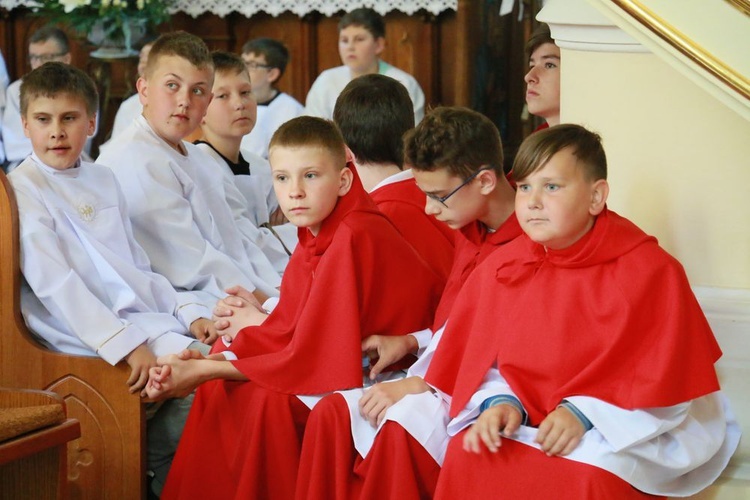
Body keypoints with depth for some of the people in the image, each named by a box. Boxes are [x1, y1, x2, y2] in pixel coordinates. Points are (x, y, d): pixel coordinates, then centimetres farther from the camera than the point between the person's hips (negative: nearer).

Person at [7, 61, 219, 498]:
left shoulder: (103, 180, 18)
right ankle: (159, 461, -1)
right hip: (91, 332, -7)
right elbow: (54, 283, -15)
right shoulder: (23, 189, -5)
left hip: (147, 314, 8)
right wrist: (124, 343, -24)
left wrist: (189, 311, 5)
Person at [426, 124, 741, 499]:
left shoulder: (649, 271, -11)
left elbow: (663, 380, -12)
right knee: (466, 454, -22)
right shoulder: (502, 269, 4)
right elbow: (487, 356, 11)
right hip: (532, 422, 4)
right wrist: (500, 401, -12)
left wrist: (585, 414, -21)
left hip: (631, 428, -4)